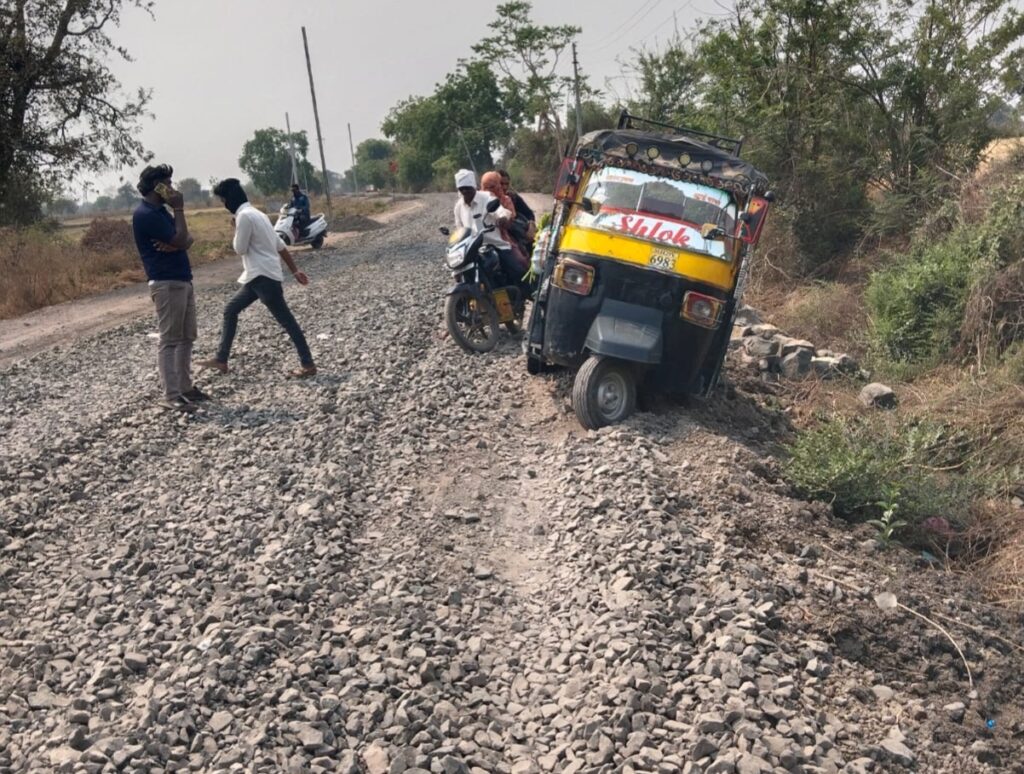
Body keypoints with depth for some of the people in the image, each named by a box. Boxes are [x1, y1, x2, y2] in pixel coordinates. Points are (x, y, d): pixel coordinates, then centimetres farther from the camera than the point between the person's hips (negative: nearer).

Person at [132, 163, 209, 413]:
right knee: (170, 340, -9)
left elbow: (187, 239, 10)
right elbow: (181, 240, -16)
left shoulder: (160, 211, 17)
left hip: (183, 280, 10)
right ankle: (170, 395, -6)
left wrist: (175, 244, -13)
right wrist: (179, 209, -7)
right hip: (166, 283, -10)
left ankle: (185, 387, 19)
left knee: (186, 338, 12)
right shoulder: (145, 214, -14)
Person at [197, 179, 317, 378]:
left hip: (264, 276, -10)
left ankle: (308, 365, -2)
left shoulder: (244, 215, -13)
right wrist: (295, 271, 18)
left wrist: (236, 232, 6)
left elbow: (240, 248, -11)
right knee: (230, 310, 15)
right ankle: (221, 360, 19)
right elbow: (280, 245, 17)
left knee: (285, 320, -6)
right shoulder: (256, 213, 17)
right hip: (258, 276, 10)